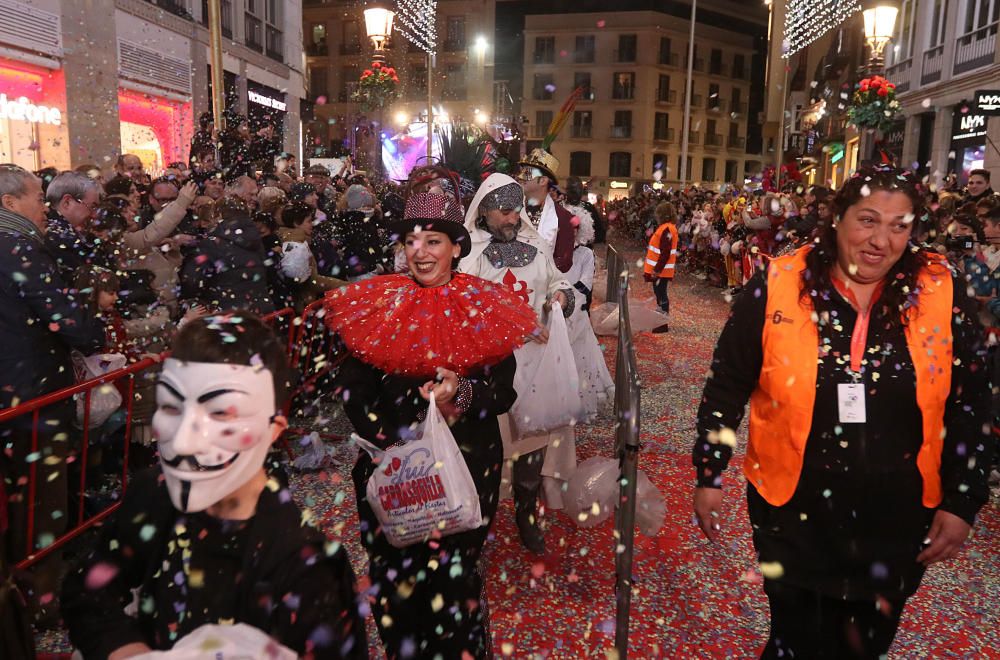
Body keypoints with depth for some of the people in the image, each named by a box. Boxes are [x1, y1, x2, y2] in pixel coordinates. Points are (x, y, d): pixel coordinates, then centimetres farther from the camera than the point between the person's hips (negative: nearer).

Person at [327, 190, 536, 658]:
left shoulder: (484, 309, -2)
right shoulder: (379, 305, 0)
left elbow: (505, 392, -3)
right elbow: (352, 388, 0)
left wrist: (462, 393, -22)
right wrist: (388, 443, -11)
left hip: (466, 467, -1)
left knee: (452, 579, 3)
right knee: (394, 576, 12)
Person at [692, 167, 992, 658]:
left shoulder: (943, 295, -7)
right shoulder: (776, 288, -12)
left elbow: (970, 404, 2)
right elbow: (726, 388, -5)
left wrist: (962, 502, 0)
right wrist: (709, 475, -3)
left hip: (898, 517, 2)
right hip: (793, 511, -2)